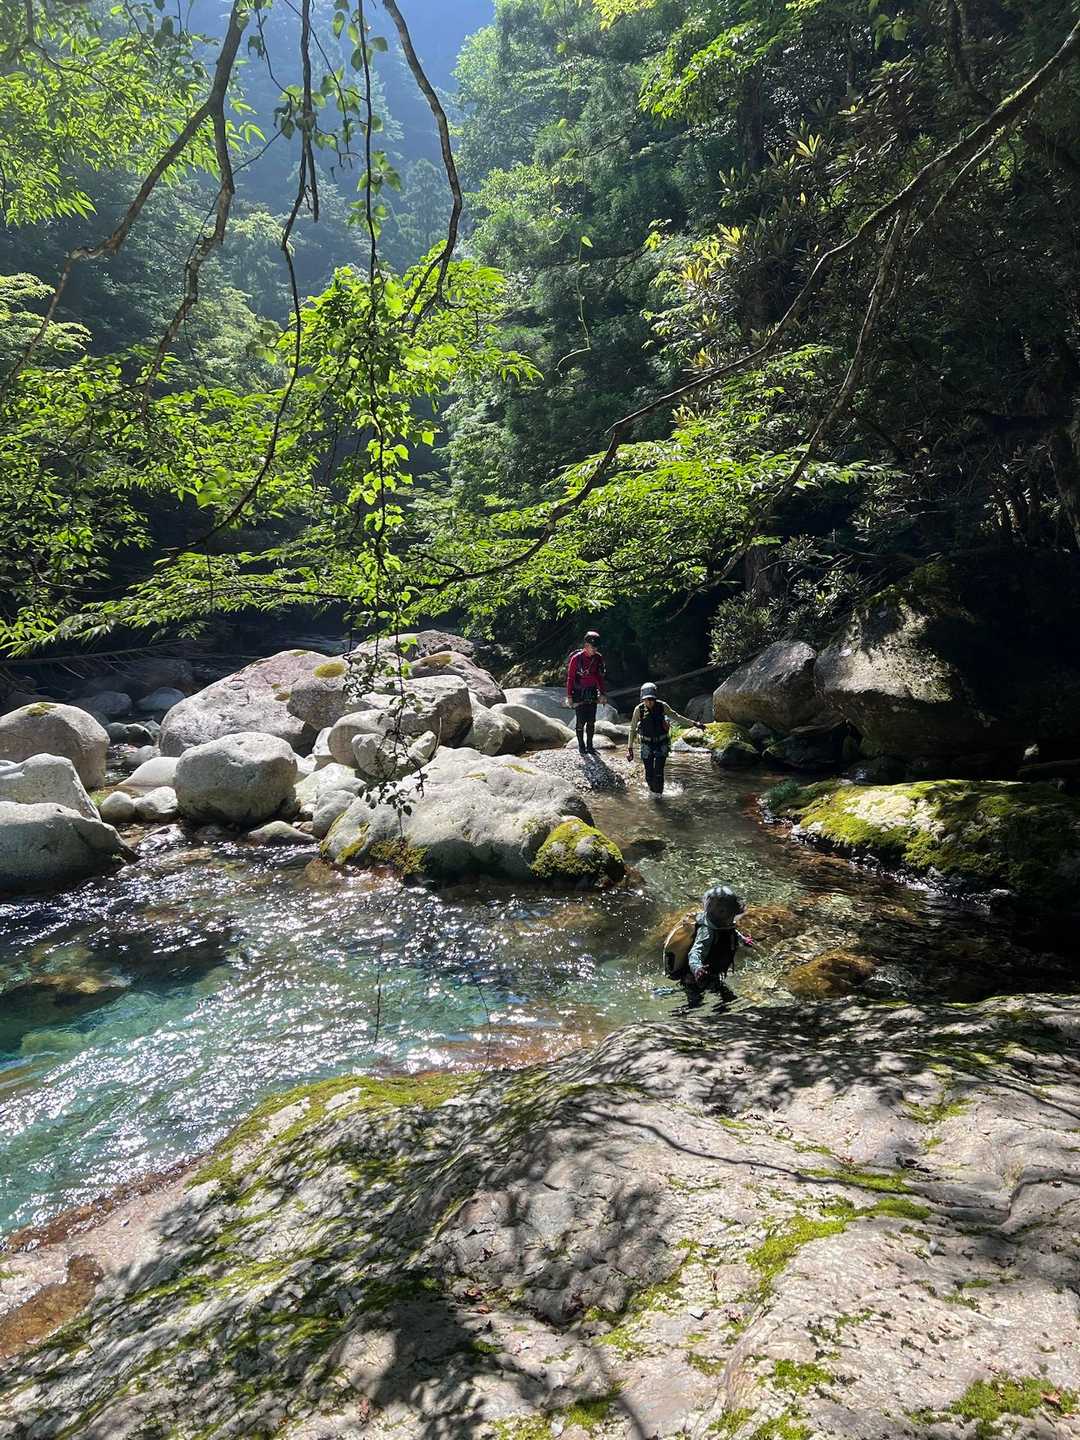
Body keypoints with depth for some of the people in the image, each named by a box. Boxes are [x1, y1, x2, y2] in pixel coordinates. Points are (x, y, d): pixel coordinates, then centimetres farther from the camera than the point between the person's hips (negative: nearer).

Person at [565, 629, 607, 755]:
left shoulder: (598, 658, 0)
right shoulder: (576, 658, -14)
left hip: (592, 694, 4)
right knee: (581, 721, 0)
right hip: (579, 694, -4)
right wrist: (569, 696, -9)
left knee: (591, 722, 7)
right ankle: (581, 745, 12)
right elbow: (570, 678, -9)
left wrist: (602, 693, 8)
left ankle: (589, 745, 17)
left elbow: (601, 677, 10)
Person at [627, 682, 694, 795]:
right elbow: (632, 729, -5)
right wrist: (629, 748, -6)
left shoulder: (662, 706, -13)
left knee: (658, 773, -9)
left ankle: (658, 794, 9)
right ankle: (652, 791, 28)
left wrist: (693, 723, 7)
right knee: (649, 774, 1)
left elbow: (676, 716, 4)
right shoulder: (639, 710, -14)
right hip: (647, 744, 0)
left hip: (662, 743, 0)